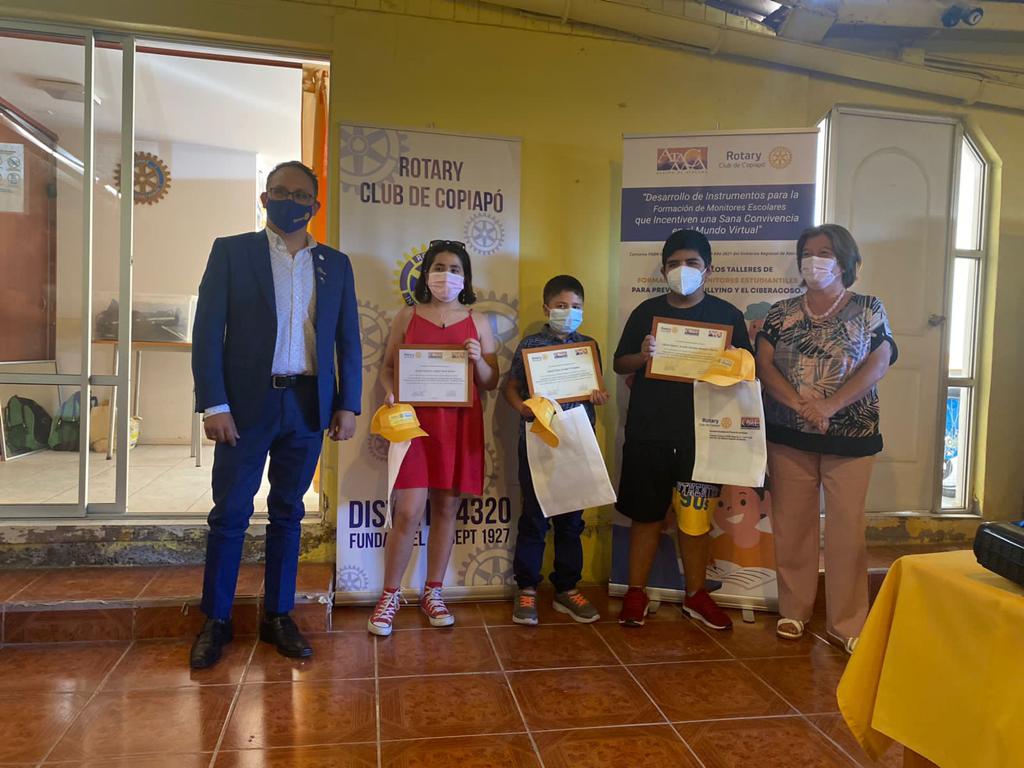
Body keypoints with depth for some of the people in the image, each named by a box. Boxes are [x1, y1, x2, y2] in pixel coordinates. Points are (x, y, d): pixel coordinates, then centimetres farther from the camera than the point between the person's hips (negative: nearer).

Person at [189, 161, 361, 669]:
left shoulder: (335, 264, 10)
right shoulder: (231, 252, 3)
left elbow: (348, 340, 10)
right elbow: (208, 332, -3)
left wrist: (348, 405, 2)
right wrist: (214, 404, -10)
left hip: (308, 405, 2)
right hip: (247, 403, -2)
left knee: (287, 513, 10)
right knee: (230, 513, 4)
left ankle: (278, 617, 21)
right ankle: (215, 621, 18)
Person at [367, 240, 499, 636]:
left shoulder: (477, 322, 8)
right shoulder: (407, 316, 6)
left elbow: (491, 383, 9)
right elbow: (388, 368, 8)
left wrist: (478, 360, -11)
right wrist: (391, 394, -11)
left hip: (460, 424, 2)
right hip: (414, 421, -2)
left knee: (446, 508, 7)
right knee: (409, 512, -7)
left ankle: (432, 593, 22)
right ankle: (390, 597, 11)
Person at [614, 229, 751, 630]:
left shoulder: (727, 314, 4)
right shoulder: (647, 311, 5)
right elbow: (620, 364, 8)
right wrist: (642, 356, -14)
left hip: (701, 433, 0)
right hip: (648, 433, 0)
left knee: (696, 517, 10)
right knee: (647, 515, 9)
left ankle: (696, 595, 26)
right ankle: (635, 592, 22)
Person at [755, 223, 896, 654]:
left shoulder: (868, 310, 4)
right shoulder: (781, 313, 7)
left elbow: (879, 364, -7)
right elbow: (764, 365, -2)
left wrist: (830, 406, -19)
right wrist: (801, 404, -18)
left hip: (850, 437, -1)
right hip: (789, 436, 2)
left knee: (847, 529, 1)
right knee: (792, 525, 6)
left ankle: (847, 622, 13)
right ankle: (793, 610, 20)